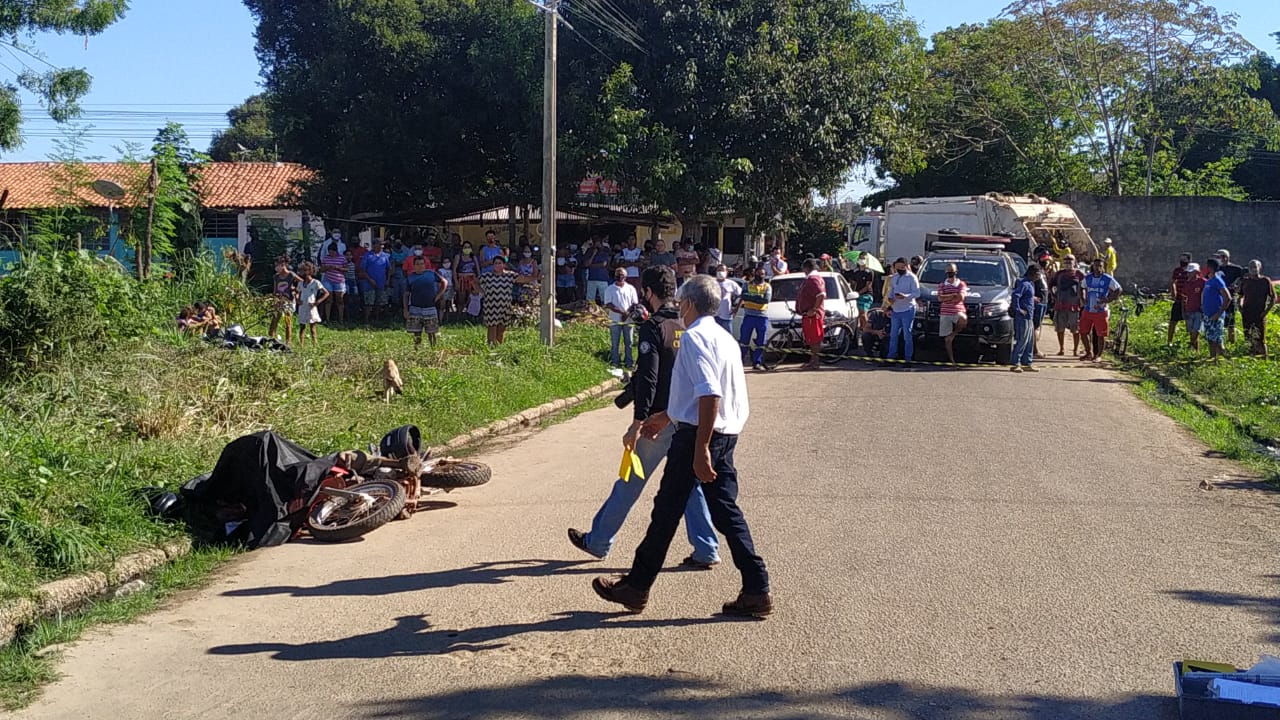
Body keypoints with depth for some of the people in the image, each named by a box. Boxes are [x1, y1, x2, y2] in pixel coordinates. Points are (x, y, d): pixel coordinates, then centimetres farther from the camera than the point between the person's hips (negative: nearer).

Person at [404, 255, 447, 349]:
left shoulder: (431, 273, 3)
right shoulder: (410, 278, 4)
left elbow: (444, 282, 13)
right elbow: (406, 295, 5)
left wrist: (439, 295, 4)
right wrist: (405, 310, -2)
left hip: (430, 309, 0)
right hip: (415, 309, 0)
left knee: (431, 333, 4)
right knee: (416, 333, -2)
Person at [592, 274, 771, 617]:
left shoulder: (694, 337, -13)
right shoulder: (725, 339, 16)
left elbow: (709, 396, -24)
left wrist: (700, 448, -26)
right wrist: (666, 417, 37)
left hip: (698, 434, -8)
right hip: (727, 435, 8)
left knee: (668, 510, 3)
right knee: (725, 511, 10)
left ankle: (636, 586, 15)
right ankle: (756, 591, 7)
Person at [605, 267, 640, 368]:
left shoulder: (630, 288, 6)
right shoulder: (610, 289, 0)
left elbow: (635, 303, 3)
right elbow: (608, 304, -8)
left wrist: (627, 313, -14)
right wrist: (621, 312, -18)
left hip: (628, 319, 2)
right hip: (615, 320, -1)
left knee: (628, 342, 6)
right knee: (614, 343, 3)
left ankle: (628, 362, 13)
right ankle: (615, 362, 10)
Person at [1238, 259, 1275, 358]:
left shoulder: (1265, 281, -1)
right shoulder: (1245, 281, 9)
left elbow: (1273, 298, 1)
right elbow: (1241, 297, 20)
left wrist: (1266, 311, -8)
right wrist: (1240, 307, 2)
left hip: (1260, 315, -3)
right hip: (1247, 315, 4)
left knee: (1260, 339, -5)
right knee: (1249, 340, 8)